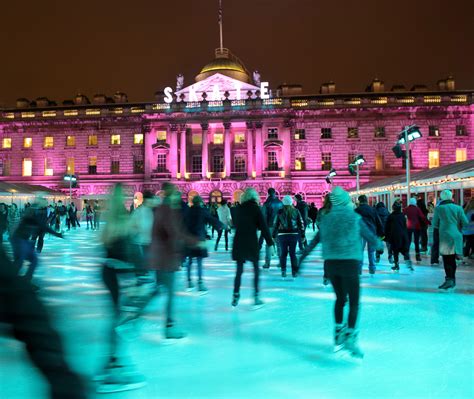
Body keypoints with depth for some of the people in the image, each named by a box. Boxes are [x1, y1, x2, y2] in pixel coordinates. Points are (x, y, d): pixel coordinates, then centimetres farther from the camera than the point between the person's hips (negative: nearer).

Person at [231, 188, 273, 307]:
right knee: (256, 269, 8)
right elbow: (264, 227, -8)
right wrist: (270, 243, -6)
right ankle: (256, 296, 6)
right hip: (252, 242, -3)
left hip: (238, 242, 3)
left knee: (239, 270, 9)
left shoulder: (238, 209, 5)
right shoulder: (256, 209, -5)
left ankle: (236, 296, 8)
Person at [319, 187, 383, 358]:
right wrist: (379, 244, 27)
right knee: (353, 301, 0)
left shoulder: (325, 219, 7)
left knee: (340, 298, 19)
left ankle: (338, 334, 25)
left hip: (330, 263, 4)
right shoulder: (355, 218, -2)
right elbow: (371, 238, 5)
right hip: (350, 263, -4)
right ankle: (350, 335, -11)